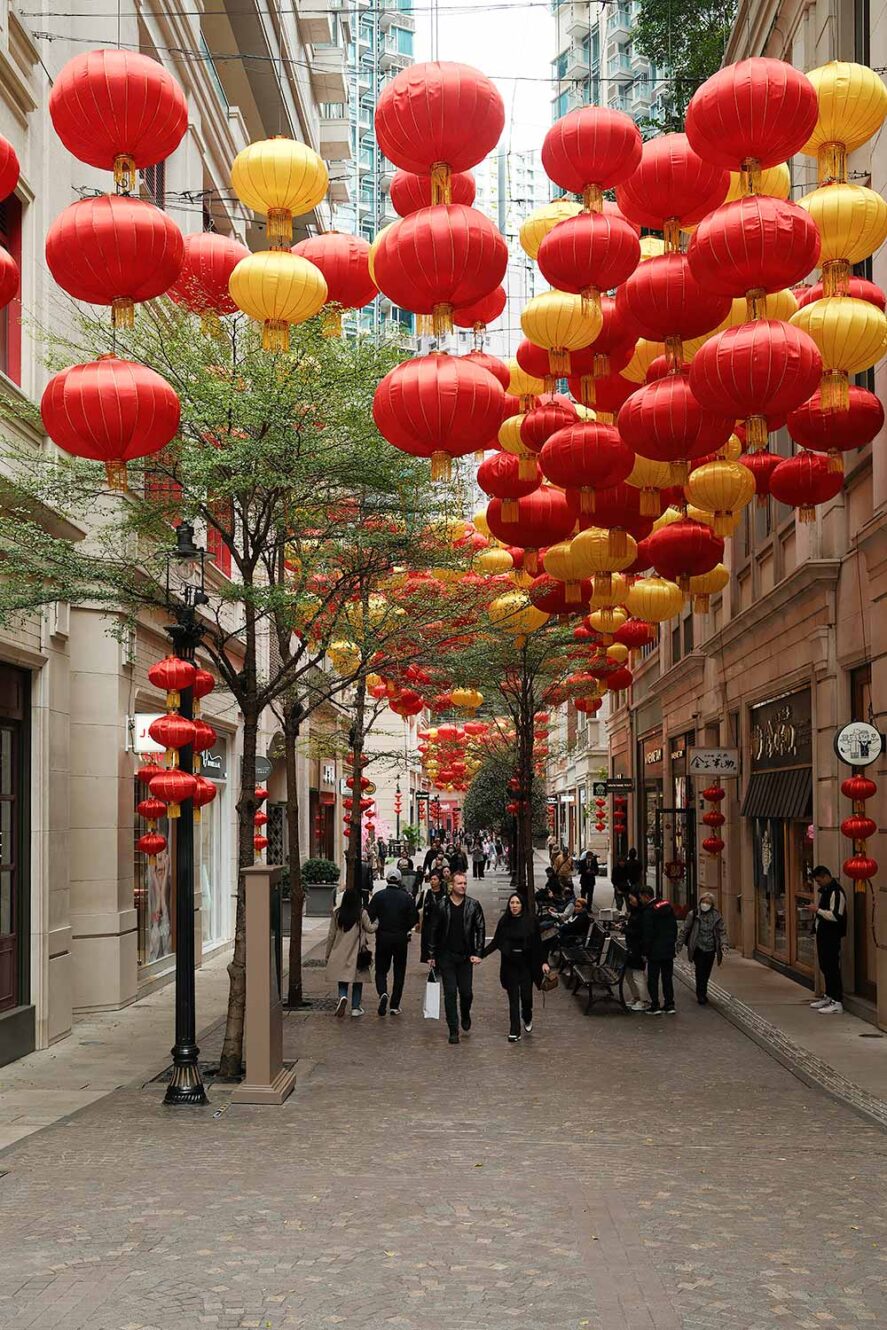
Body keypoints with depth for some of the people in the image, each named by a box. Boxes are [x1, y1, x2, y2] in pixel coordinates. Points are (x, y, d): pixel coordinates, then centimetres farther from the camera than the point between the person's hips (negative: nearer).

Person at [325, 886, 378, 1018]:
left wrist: (328, 954, 12)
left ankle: (343, 997, -19)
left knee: (342, 981, 9)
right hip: (357, 954, -1)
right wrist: (377, 923, 24)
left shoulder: (337, 913, -2)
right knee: (357, 981, 12)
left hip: (340, 955, 1)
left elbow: (331, 935, 3)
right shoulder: (362, 914, -9)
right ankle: (355, 1007, 13)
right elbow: (370, 928, 2)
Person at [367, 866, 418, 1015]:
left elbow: (370, 917, -9)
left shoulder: (378, 896, -6)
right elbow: (414, 918, -4)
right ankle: (395, 1006, 10)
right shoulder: (407, 897, -4)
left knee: (381, 970, 9)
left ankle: (383, 993, -19)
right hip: (401, 938, 1)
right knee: (399, 972, 11)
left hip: (383, 937, 0)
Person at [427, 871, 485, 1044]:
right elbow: (434, 931, 4)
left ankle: (465, 1015, 35)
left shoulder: (473, 905, 0)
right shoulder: (441, 905, -2)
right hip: (446, 956, -1)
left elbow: (480, 929, 2)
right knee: (450, 993, -2)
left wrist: (477, 953, -6)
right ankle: (453, 1030, 5)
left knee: (467, 992, 3)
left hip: (465, 956, 1)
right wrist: (431, 955, 4)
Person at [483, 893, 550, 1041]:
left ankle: (527, 1019, 31)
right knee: (513, 998, 1)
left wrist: (543, 962, -10)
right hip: (510, 965, 1)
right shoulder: (504, 922, -1)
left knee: (526, 996, -1)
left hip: (526, 964, -1)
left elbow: (538, 944, -2)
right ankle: (514, 1032, 7)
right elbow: (495, 943, 3)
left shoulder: (530, 922, -5)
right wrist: (480, 954, -6)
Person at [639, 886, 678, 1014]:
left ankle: (655, 1006, 3)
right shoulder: (667, 906, 6)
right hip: (669, 950, 7)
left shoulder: (648, 912, -16)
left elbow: (647, 935, -16)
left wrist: (645, 952, -10)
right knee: (667, 977, 13)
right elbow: (674, 926, 12)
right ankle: (669, 1005, 15)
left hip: (655, 951, -7)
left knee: (653, 979, 2)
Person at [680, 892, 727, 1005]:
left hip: (710, 949, 2)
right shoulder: (693, 914, -2)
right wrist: (680, 944, 5)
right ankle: (701, 996, -3)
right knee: (700, 972, -10)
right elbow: (685, 930, 4)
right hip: (698, 948, -2)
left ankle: (702, 994, 26)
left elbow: (722, 931, 5)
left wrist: (723, 943, -9)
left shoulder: (717, 916, 4)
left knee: (706, 974, 10)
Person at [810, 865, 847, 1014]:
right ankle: (829, 997, 28)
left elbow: (836, 916, -25)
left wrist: (818, 910, -19)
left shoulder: (836, 892, -18)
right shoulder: (825, 890, 14)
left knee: (832, 967, -7)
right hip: (823, 934, 10)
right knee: (824, 966, 17)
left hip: (832, 936, -10)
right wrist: (816, 910, 11)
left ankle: (837, 1002, -4)